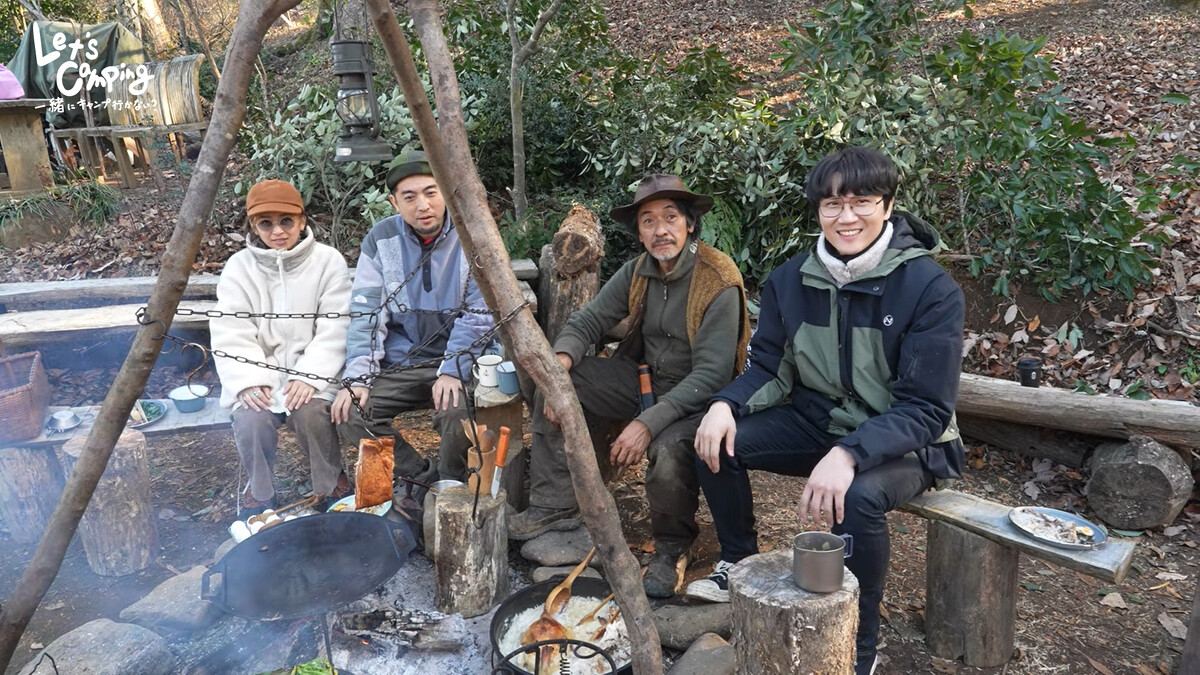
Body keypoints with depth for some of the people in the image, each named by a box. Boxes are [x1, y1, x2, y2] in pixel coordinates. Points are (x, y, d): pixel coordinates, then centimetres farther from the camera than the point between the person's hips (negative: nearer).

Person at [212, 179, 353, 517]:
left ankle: (332, 482, 2)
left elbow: (333, 329, -9)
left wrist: (309, 376, -21)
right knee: (251, 419, -26)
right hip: (260, 369, 1)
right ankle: (259, 490, 6)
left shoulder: (328, 261, -3)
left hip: (312, 369, -1)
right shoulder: (239, 267, 1)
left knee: (311, 412, -30)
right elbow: (231, 334, -5)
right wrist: (248, 381, -21)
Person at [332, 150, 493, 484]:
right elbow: (365, 313, -1)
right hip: (399, 363, 4)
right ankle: (423, 478, 2)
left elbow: (478, 314, -10)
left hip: (459, 360, -3)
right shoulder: (380, 240, 0)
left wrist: (452, 370, -21)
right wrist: (358, 377, -12)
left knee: (458, 414, -32)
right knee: (350, 413, -18)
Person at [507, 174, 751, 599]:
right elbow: (587, 321, 1)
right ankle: (555, 507, 2)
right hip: (644, 378, 7)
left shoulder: (719, 285, -21)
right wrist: (562, 361, -21)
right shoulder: (637, 272, 0)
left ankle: (672, 548, -5)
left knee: (669, 450, -38)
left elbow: (711, 375, -26)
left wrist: (648, 422, -35)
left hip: (696, 397, -7)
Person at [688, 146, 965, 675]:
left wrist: (850, 453, -38)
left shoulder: (930, 288, -19)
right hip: (818, 422, 5)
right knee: (718, 442, -13)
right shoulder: (791, 280, -5)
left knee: (859, 496, -36)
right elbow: (769, 370, 2)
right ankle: (739, 567, 11)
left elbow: (926, 408, -22)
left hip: (904, 442, -4)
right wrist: (725, 405, -21)